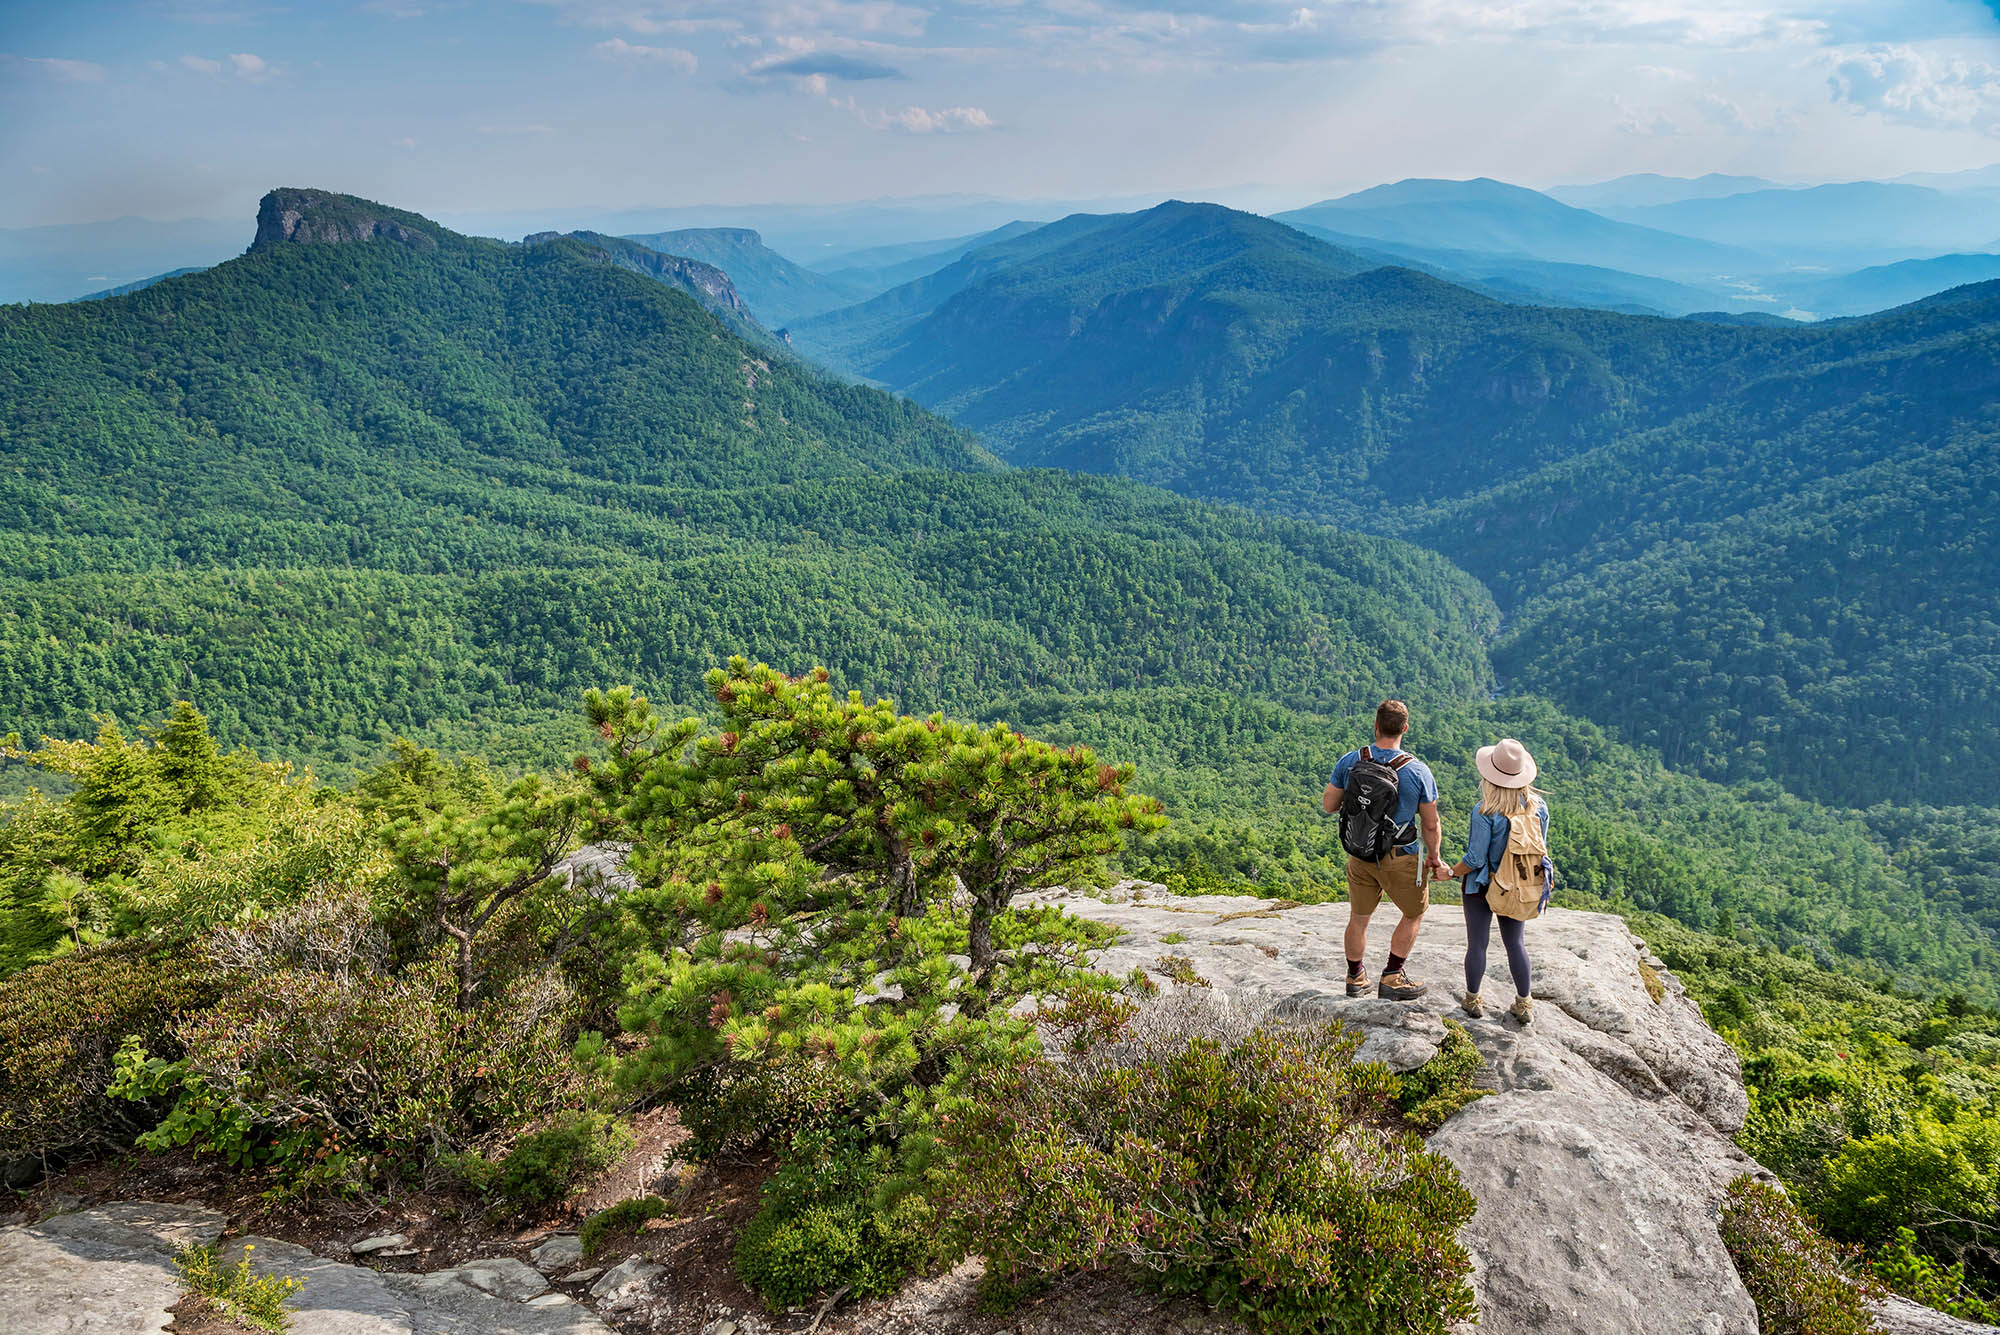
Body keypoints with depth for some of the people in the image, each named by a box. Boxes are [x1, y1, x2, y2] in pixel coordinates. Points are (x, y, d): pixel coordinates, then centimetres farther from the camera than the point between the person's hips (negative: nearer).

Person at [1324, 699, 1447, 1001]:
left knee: (1359, 917, 20)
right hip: (1401, 859, -3)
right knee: (1414, 914, 21)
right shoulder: (1418, 772, -17)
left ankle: (1355, 979, 35)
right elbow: (1431, 825, -9)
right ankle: (1392, 978, 18)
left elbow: (1327, 805, -1)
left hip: (1358, 856, 3)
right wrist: (1434, 858, 8)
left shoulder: (1350, 761, -10)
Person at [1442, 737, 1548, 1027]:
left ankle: (1473, 1000, 24)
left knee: (1477, 943, 10)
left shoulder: (1485, 813, -25)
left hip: (1482, 886, -4)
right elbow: (1540, 848, 3)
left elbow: (1475, 859, -19)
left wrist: (1451, 871, -2)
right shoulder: (1539, 807, -10)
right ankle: (1524, 1005, 26)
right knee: (1516, 944, 16)